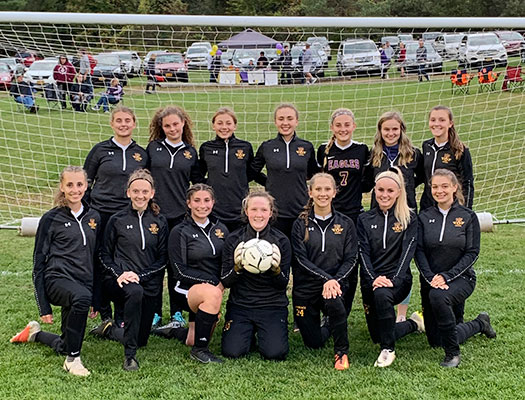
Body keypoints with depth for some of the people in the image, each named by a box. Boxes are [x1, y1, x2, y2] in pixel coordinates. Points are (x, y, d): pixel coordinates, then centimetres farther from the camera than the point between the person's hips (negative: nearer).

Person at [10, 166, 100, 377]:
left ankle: (35, 333, 40)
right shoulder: (51, 219, -2)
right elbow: (38, 263, -1)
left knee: (65, 347, 8)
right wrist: (44, 307, -5)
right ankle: (72, 359, -19)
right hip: (57, 279, -5)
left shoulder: (94, 217, 11)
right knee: (81, 297, -39)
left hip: (84, 283, 5)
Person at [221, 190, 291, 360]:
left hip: (273, 306, 0)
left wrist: (277, 269, -22)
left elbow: (283, 284, 0)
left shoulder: (281, 241, -2)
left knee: (274, 353, -20)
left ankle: (262, 333, 15)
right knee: (232, 352, -18)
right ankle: (249, 332, 16)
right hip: (239, 305, 1)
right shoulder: (233, 240, -2)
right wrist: (237, 268, -22)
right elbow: (225, 282, -1)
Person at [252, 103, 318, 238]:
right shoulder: (266, 147, 3)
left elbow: (313, 175, 19)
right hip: (274, 212, -1)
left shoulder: (307, 147, 5)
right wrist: (270, 183, 6)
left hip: (301, 212, 1)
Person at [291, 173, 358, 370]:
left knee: (334, 304, -36)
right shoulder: (301, 224, 0)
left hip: (335, 283, 0)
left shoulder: (345, 224, 4)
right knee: (314, 343, 1)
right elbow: (301, 259, -8)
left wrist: (335, 280, -18)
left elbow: (351, 258, -1)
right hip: (305, 287, 1)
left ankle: (341, 352, -13)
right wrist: (326, 278, -21)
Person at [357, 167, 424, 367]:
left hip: (398, 280, -3)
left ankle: (388, 350, -20)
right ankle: (414, 323, 34)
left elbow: (407, 251, -8)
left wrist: (393, 279, -21)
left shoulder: (409, 218, 2)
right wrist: (373, 279, -18)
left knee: (382, 294, -38)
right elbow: (363, 253, -1)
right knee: (377, 335, 3)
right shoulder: (365, 219, 7)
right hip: (371, 281, 4)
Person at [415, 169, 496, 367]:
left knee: (438, 296, -39)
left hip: (461, 278, -4)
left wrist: (446, 276, -18)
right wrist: (430, 278, -18)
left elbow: (472, 253, -8)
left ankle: (453, 353, -21)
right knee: (435, 341, 5)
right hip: (430, 281, 4)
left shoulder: (468, 216, -4)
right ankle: (479, 324, 33)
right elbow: (419, 251, -3)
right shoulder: (424, 217, 3)